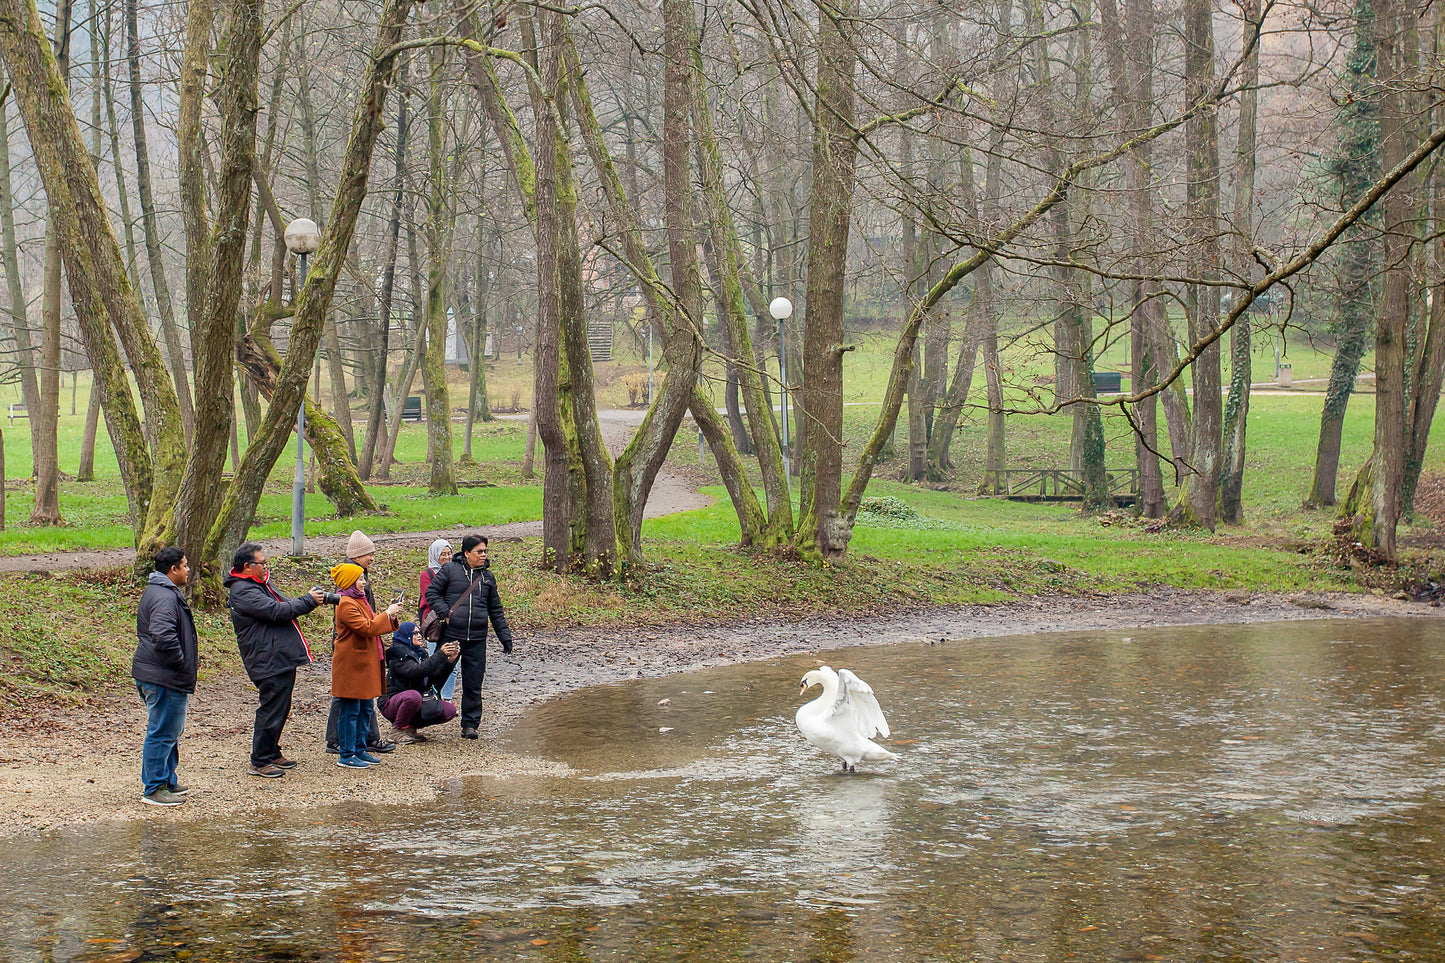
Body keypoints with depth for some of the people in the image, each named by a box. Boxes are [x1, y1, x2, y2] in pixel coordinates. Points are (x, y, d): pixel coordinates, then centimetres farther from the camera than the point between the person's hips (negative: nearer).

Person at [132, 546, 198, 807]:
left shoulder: (158, 591, 17)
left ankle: (167, 782, 30)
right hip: (164, 679, -11)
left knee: (170, 732, 20)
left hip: (159, 677, 11)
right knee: (162, 733, -4)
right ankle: (154, 789, 2)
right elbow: (163, 636, -34)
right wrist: (179, 662, -21)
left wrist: (181, 663, 21)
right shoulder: (164, 597, -20)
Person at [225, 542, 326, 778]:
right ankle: (260, 761, 1)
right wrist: (308, 601, -14)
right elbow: (276, 611, -23)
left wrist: (311, 599, 4)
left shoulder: (259, 584, 18)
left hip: (282, 659, 11)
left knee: (280, 709, 18)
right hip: (269, 661, -11)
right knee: (272, 710, -7)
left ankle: (272, 753, 29)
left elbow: (283, 607, 21)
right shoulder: (242, 591, -15)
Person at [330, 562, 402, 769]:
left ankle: (359, 750, 21)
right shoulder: (345, 604, -15)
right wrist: (387, 614, -16)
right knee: (350, 710, -5)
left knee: (365, 709, 13)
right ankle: (347, 756, 0)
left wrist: (389, 614, 6)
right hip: (351, 664, -10)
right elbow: (365, 628, -23)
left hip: (365, 663, 10)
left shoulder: (358, 600, 18)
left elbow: (372, 625, 22)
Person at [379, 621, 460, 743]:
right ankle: (398, 730, -17)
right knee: (413, 696, -40)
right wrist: (440, 655, -32)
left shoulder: (420, 653, 11)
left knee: (450, 711, -8)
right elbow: (416, 671, -30)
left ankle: (411, 726, 5)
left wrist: (450, 660, -13)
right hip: (391, 703, -8)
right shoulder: (398, 653, -13)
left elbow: (436, 675, 3)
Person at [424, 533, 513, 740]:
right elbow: (431, 593, 2)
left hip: (477, 640, 3)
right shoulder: (450, 570, 1)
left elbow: (496, 610, 19)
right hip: (450, 635, -3)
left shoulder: (487, 577, 14)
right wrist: (445, 612, -11)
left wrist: (505, 637, 14)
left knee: (473, 684, 4)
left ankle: (470, 724, 12)